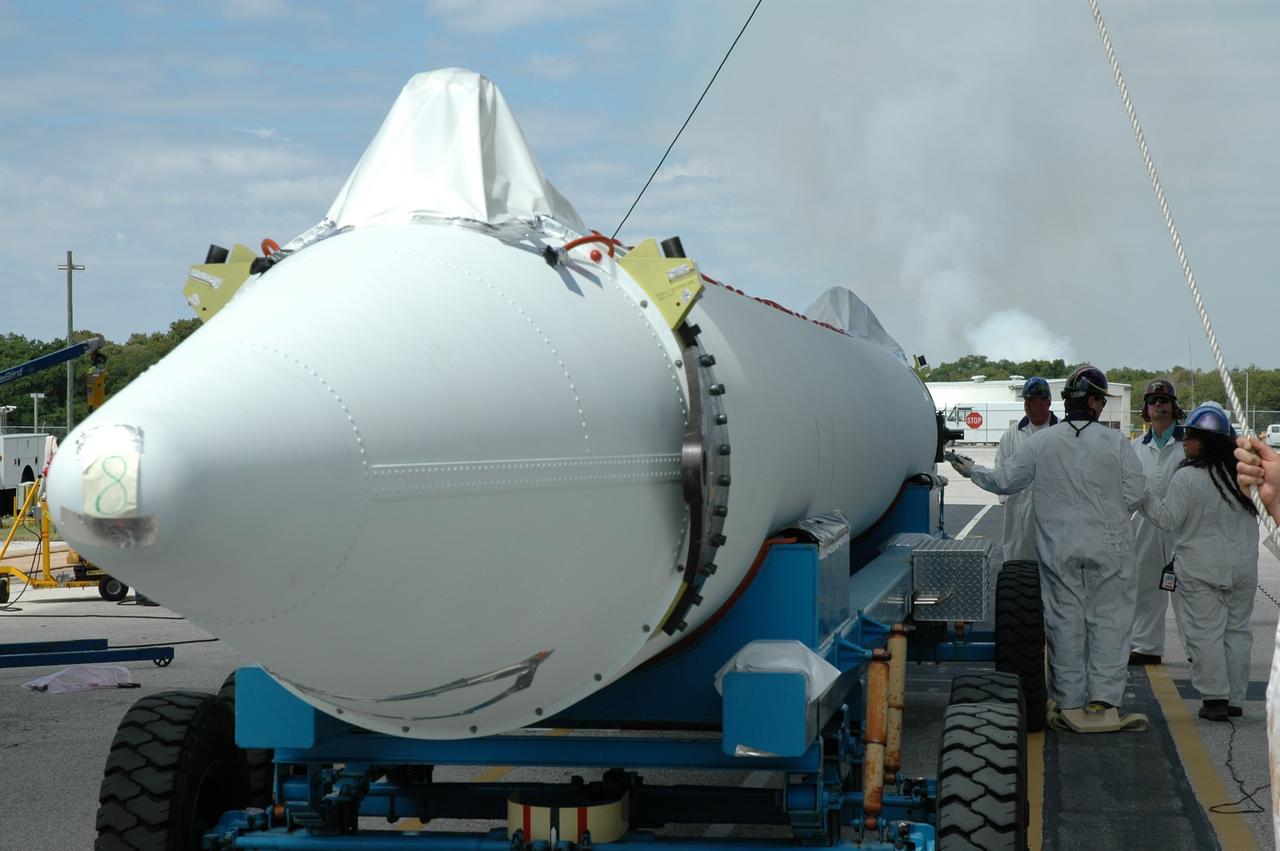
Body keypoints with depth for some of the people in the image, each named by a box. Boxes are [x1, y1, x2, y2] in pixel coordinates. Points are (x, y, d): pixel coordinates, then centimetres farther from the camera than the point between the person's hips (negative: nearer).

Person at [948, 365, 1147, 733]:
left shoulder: (1041, 443, -2)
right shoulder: (1115, 442, -6)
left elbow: (1005, 481, 5)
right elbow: (1135, 493, -6)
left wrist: (971, 471, 23)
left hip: (1058, 549, 2)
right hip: (1106, 548, -2)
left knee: (1064, 620, 7)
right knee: (1107, 619, 4)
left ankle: (1069, 705, 11)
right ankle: (1102, 702, -1)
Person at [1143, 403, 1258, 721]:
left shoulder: (1188, 477, -16)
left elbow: (1169, 520, -10)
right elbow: (1252, 514, 13)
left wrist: (1144, 497, 2)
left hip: (1201, 569, -5)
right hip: (1243, 566, 5)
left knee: (1205, 632, 1)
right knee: (1237, 630, 12)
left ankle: (1214, 698, -1)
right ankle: (1235, 698, 16)